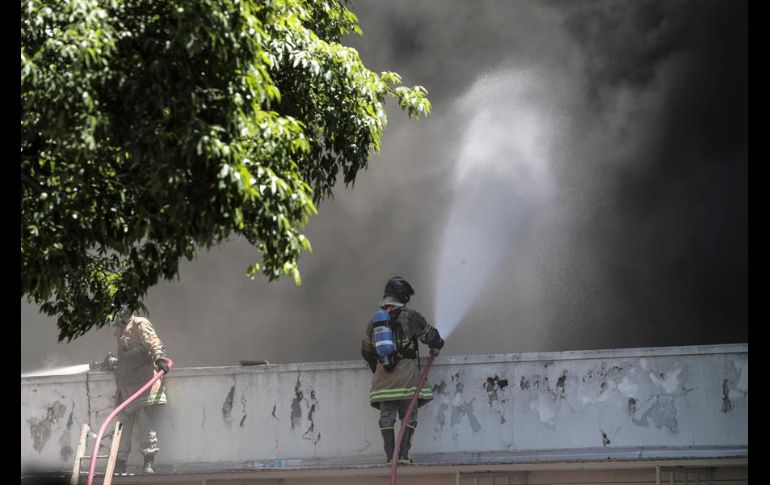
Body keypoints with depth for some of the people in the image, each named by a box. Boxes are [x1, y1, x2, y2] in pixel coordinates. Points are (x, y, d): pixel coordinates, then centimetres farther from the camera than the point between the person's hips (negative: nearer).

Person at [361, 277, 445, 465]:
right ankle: (403, 454, -9)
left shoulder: (374, 320, 11)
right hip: (406, 372, -4)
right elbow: (430, 335, 9)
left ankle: (390, 456, 1)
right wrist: (436, 345, 33)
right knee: (409, 415, 0)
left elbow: (366, 350, 19)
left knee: (386, 416, 6)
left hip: (383, 373, 4)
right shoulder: (410, 316, -3)